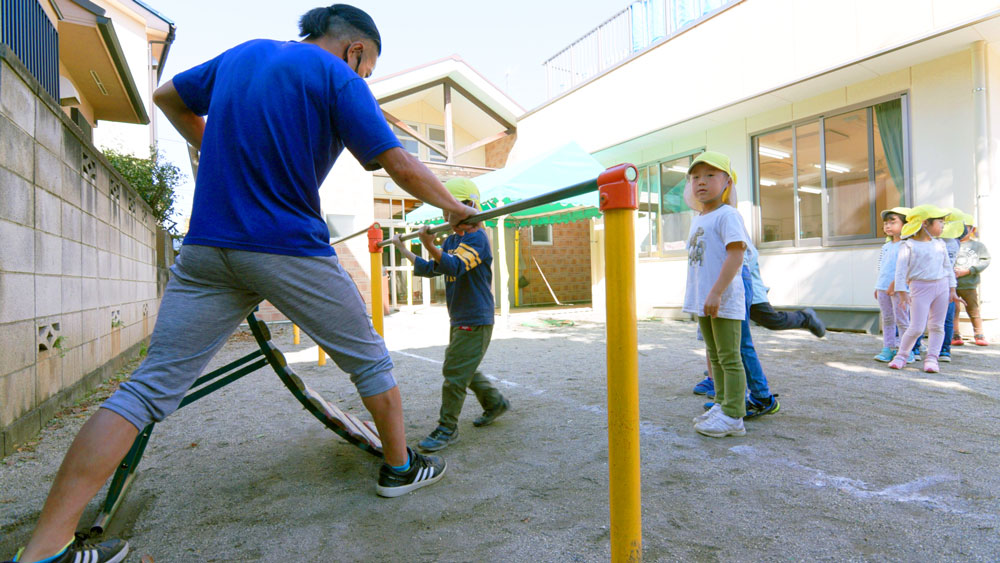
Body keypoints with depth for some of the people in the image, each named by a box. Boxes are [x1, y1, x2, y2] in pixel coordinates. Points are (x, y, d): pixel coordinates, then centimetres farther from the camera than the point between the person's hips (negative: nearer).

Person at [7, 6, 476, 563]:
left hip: (206, 249, 6)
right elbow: (401, 166, -9)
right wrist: (453, 208, 6)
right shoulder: (340, 79, -2)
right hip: (293, 251, -5)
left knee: (150, 387, 7)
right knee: (370, 360, 13)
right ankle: (400, 466, 27)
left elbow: (168, 97, 30)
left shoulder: (242, 53, 18)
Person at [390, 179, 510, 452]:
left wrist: (430, 246, -48)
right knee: (463, 368, 19)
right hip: (459, 319, 10)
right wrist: (403, 250, 17)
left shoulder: (477, 238, -16)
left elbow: (455, 266, -33)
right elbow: (432, 269, 16)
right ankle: (495, 402, 36)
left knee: (454, 371, -6)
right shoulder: (451, 240, 11)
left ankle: (447, 428, 7)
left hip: (475, 320, -9)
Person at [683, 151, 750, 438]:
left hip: (724, 301, -9)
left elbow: (736, 254, -21)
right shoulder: (697, 219, 15)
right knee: (715, 356, 17)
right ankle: (721, 405, 30)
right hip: (703, 301, 9)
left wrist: (716, 292, -26)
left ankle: (733, 417, 6)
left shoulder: (727, 215, -11)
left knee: (729, 358, -2)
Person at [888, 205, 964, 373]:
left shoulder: (940, 244, 11)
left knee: (937, 326, 6)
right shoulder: (908, 246, -7)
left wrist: (952, 290, 14)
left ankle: (931, 358, 13)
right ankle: (901, 355, 8)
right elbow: (901, 269, -8)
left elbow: (947, 267, 17)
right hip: (920, 288, -6)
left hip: (941, 286, 6)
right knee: (916, 327, -7)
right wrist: (902, 293, -11)